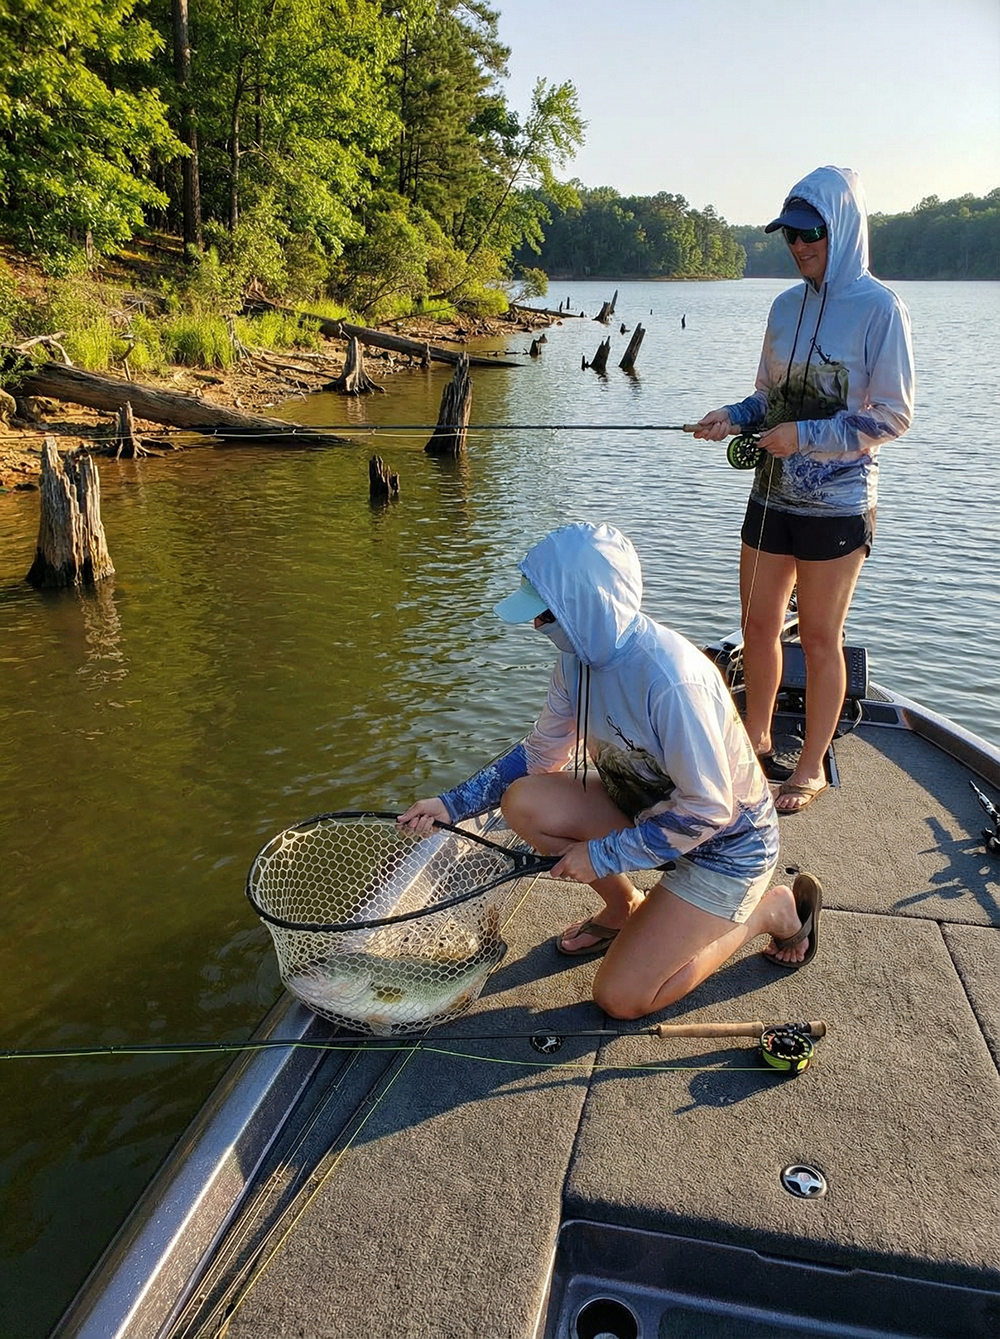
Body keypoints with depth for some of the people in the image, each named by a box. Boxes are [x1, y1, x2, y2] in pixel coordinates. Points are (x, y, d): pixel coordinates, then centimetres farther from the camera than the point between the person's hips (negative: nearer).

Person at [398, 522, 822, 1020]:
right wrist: (453, 804, -5)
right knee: (523, 802, -14)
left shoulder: (672, 680, -35)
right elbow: (539, 753, 3)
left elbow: (707, 809, -29)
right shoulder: (580, 657, -9)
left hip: (725, 841, -7)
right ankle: (625, 908, 10)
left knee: (621, 997, -9)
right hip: (646, 805, 7)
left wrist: (602, 855, -23)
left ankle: (773, 908, 8)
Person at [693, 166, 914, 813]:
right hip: (773, 494, 6)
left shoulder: (879, 308, -10)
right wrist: (735, 416, -5)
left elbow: (892, 416, -11)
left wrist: (805, 436, -18)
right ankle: (757, 743, 31)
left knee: (820, 637, 3)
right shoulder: (787, 305, 8)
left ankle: (812, 767, 19)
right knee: (758, 624, 11)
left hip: (837, 504, -6)